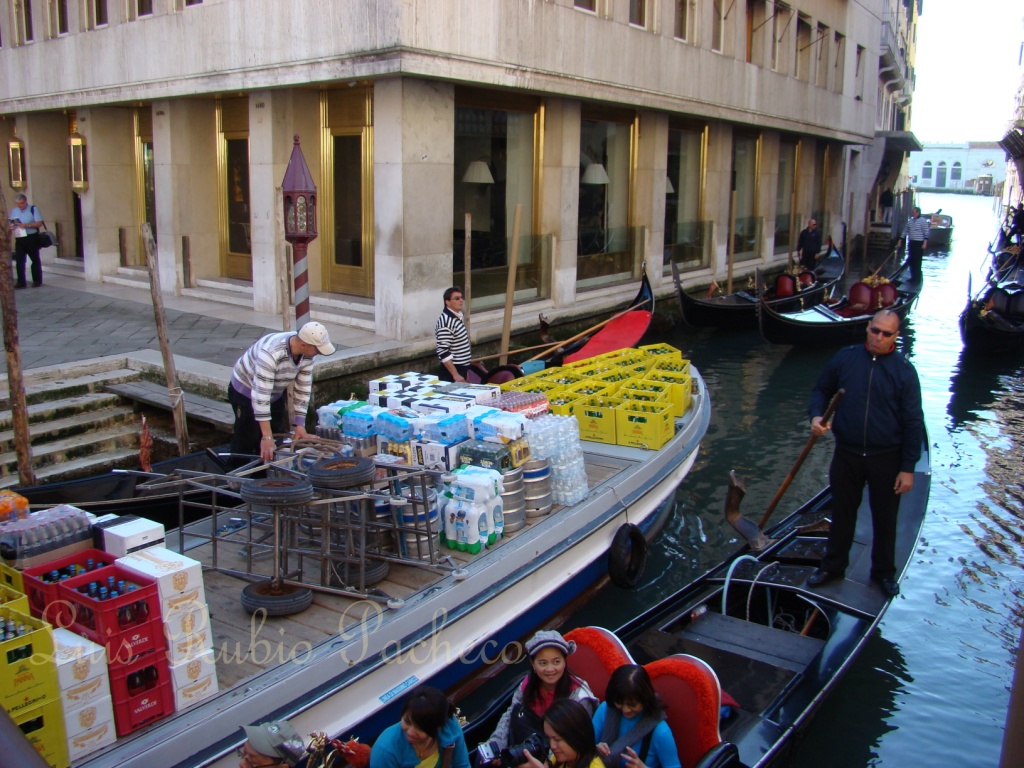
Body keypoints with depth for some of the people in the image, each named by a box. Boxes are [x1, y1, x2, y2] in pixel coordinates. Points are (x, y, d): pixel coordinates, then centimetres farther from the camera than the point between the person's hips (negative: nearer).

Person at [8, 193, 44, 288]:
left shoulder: (33, 209, -3)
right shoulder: (13, 211, 11)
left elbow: (39, 223, -9)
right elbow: (9, 223, 15)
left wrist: (27, 225, -21)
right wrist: (11, 226, -9)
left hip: (32, 238, -4)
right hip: (19, 239, 4)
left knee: (35, 260, 7)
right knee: (19, 260, 0)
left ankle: (37, 280, 17)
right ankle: (21, 282, 4)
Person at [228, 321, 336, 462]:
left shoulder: (307, 354, -19)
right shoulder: (271, 353, -40)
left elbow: (303, 388, -9)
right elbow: (261, 395, -39)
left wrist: (300, 424, -12)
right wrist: (267, 436, -39)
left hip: (275, 393, 7)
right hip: (246, 391, -7)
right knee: (246, 444, -5)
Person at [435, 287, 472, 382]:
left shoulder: (458, 316, 7)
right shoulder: (446, 322, -22)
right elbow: (443, 352, -25)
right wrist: (455, 375, -27)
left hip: (462, 368, 9)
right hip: (452, 370, -9)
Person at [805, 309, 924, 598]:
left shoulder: (904, 371, -9)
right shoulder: (845, 357, -3)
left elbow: (913, 422, -6)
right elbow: (822, 390, 11)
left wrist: (908, 467, -8)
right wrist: (816, 415, -11)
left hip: (886, 459, -1)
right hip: (846, 454, 2)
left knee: (885, 519, 13)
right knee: (842, 513, 16)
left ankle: (884, 572, 33)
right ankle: (832, 566, 33)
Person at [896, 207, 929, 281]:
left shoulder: (923, 221, -6)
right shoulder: (910, 221, 11)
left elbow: (926, 233, -9)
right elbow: (904, 232, 15)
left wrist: (925, 243, -17)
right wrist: (900, 242, 13)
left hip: (919, 243, -6)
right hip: (911, 243, 6)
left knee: (917, 260, -4)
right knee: (912, 260, 8)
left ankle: (917, 277, 3)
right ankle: (913, 276, 17)